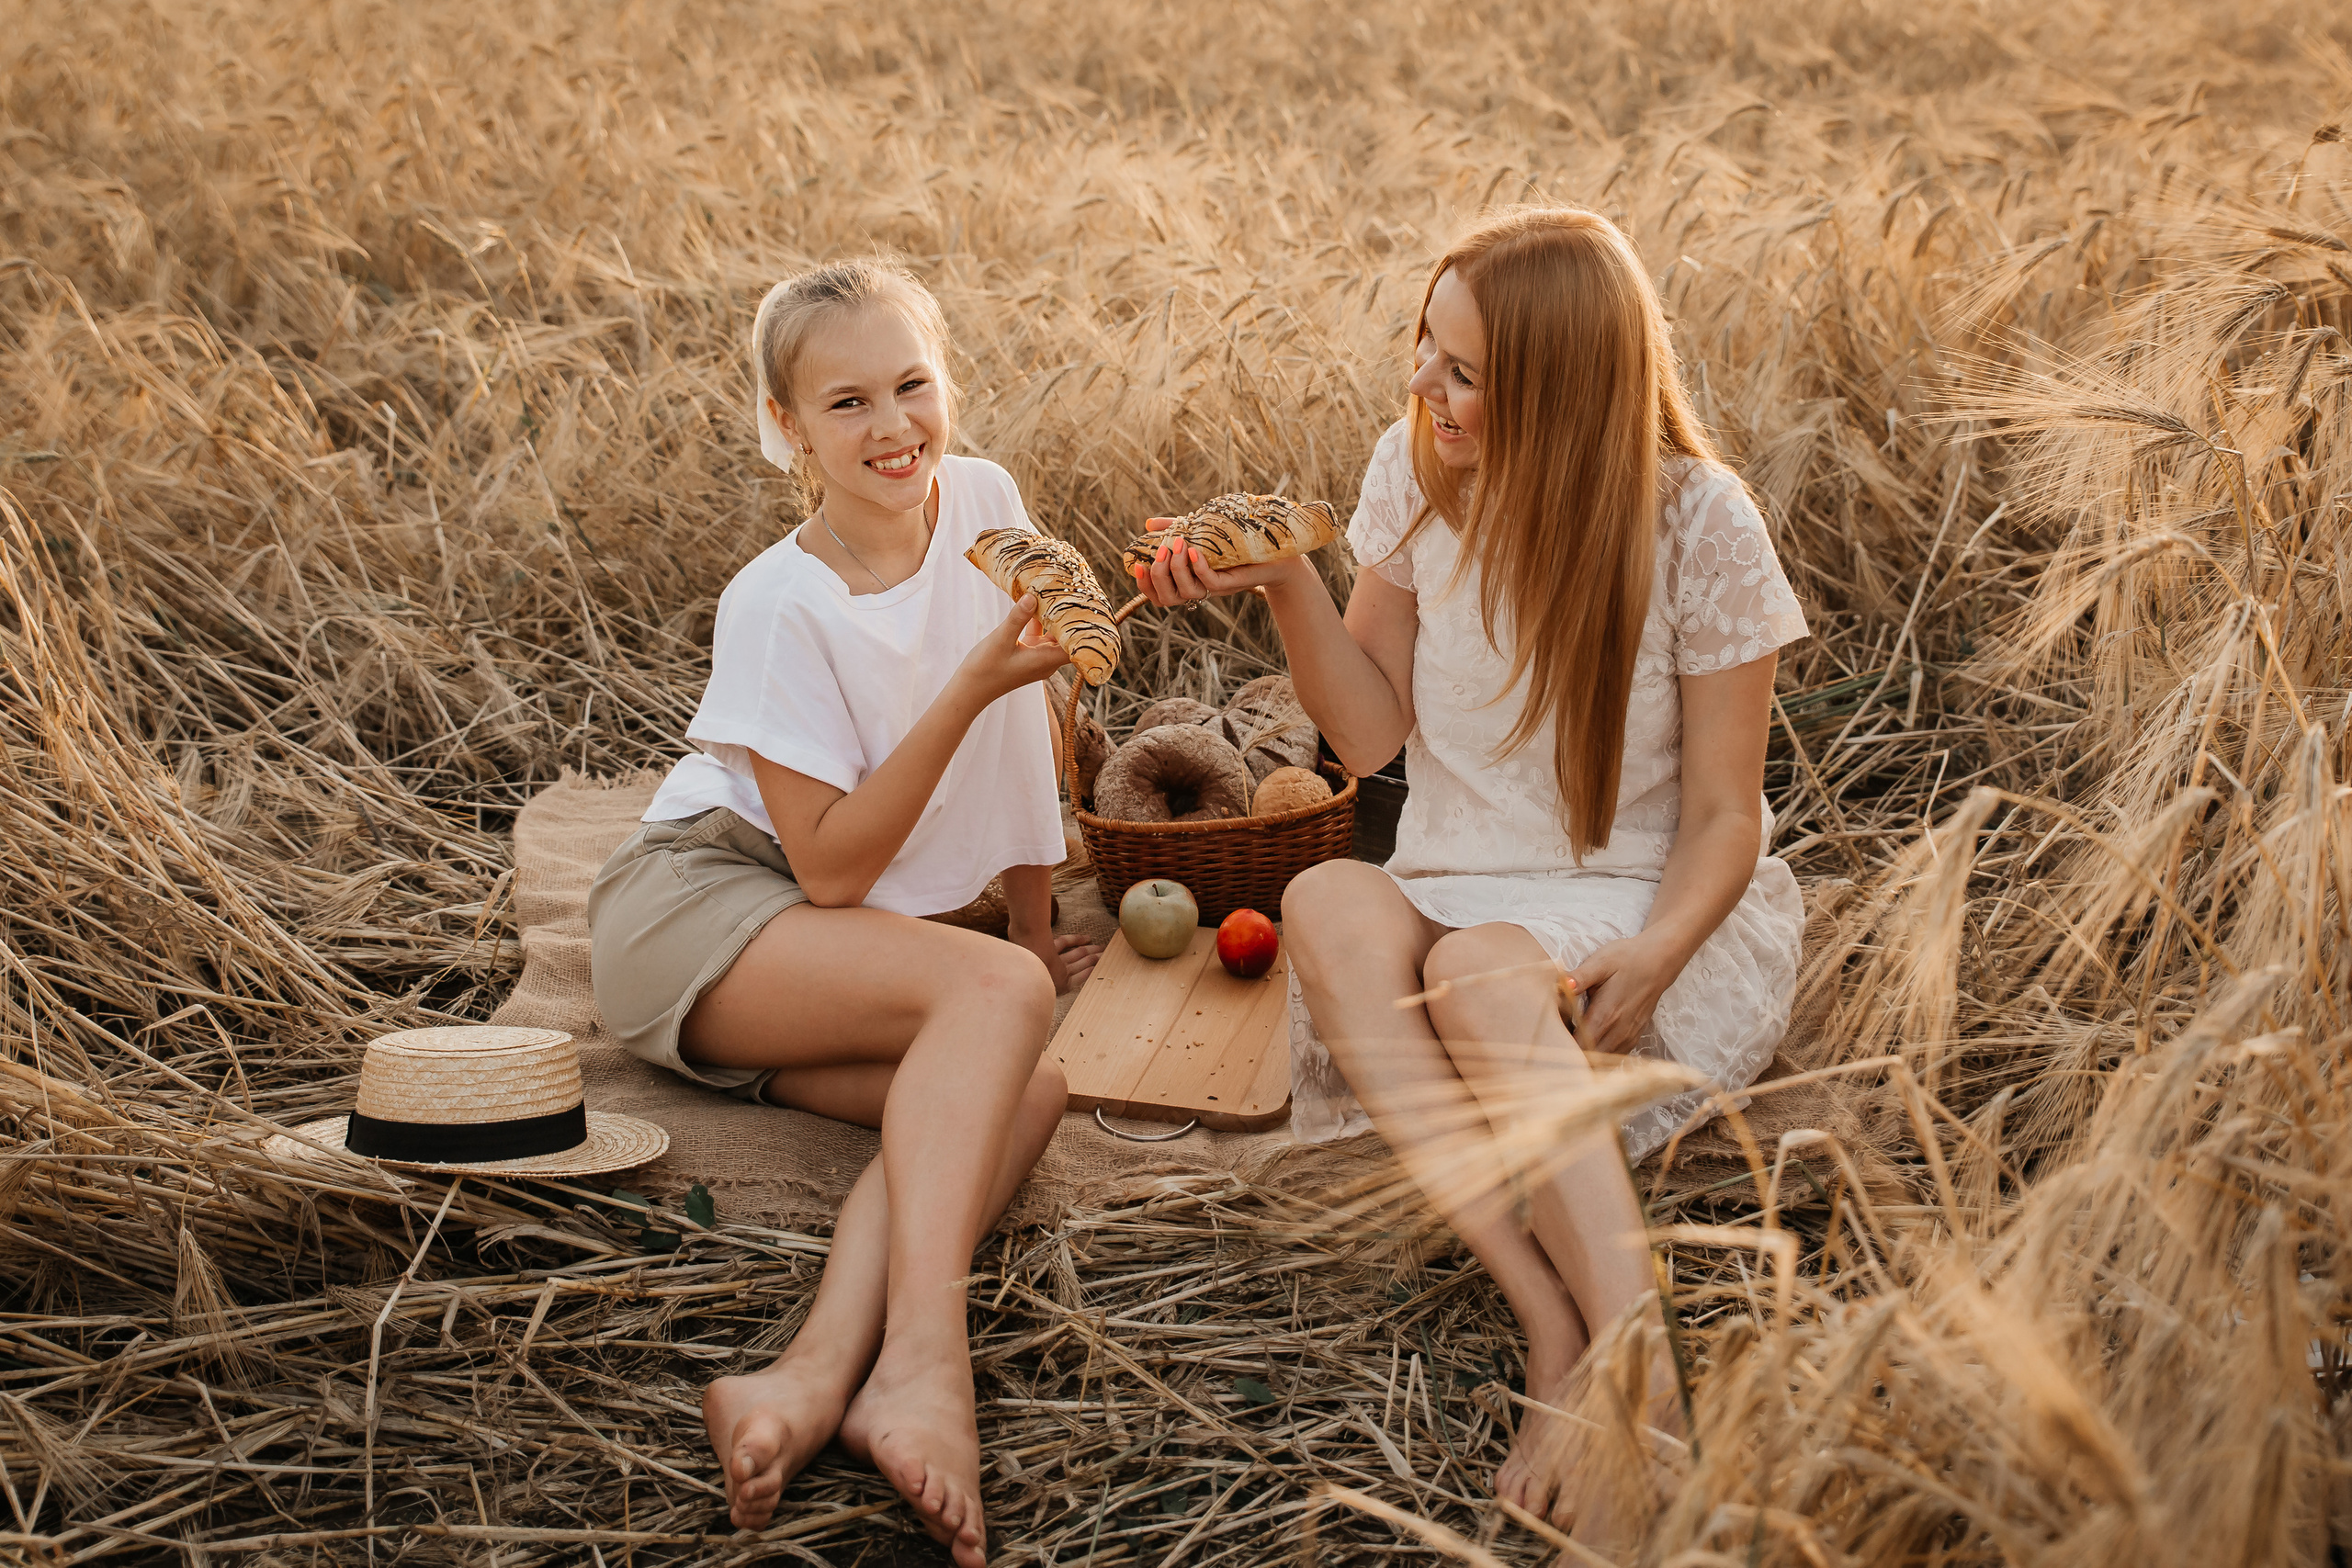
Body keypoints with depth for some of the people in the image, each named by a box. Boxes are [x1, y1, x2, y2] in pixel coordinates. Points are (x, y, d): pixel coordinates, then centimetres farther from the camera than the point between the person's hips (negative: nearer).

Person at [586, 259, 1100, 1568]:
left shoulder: (984, 502, 1)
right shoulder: (779, 604, -14)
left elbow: (1028, 727, 15)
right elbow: (831, 867, -17)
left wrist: (1041, 924, 21)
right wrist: (973, 686, -23)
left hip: (830, 945, 6)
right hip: (698, 907, -5)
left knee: (1028, 1088, -25)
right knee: (995, 994, -30)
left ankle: (818, 1375, -41)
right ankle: (922, 1361, -43)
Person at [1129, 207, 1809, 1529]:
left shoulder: (1698, 521, -9)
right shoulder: (1417, 475, 2)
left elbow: (1723, 814, -7)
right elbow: (1372, 733, 7)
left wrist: (1652, 956, -26)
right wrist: (1286, 587, -9)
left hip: (1660, 914, -4)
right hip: (1465, 895, 4)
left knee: (1482, 967, -38)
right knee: (1329, 902, -32)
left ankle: (1640, 1379, -44)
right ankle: (1557, 1325, -42)